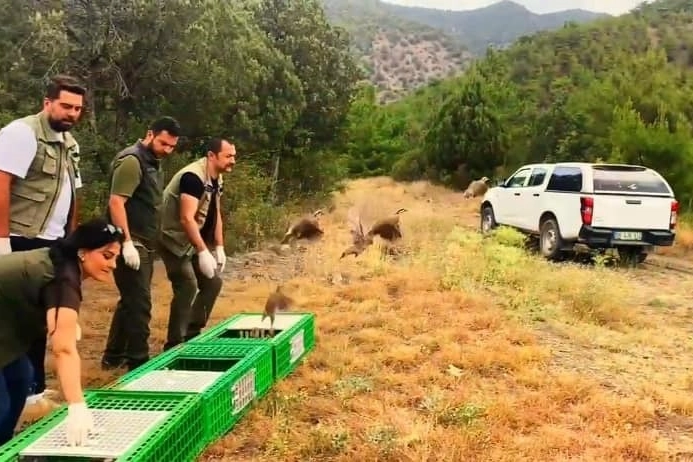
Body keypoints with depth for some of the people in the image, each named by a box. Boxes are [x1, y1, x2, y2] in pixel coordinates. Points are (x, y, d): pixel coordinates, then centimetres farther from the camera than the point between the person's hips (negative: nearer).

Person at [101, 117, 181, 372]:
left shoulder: (153, 163, 16)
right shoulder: (132, 161, -13)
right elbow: (116, 202, -21)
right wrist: (127, 243, -26)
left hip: (144, 244, 10)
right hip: (132, 244, -10)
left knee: (130, 301, 16)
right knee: (139, 303, -6)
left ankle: (114, 355, 26)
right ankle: (138, 361, 2)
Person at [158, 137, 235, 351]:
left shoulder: (217, 179, 4)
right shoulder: (193, 177, -26)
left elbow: (215, 214, 13)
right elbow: (186, 219, -33)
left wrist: (219, 248, 7)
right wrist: (203, 252, -36)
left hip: (193, 241, 10)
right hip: (174, 240, -10)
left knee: (213, 282, 10)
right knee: (187, 287, -19)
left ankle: (192, 334, 21)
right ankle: (174, 344, -8)